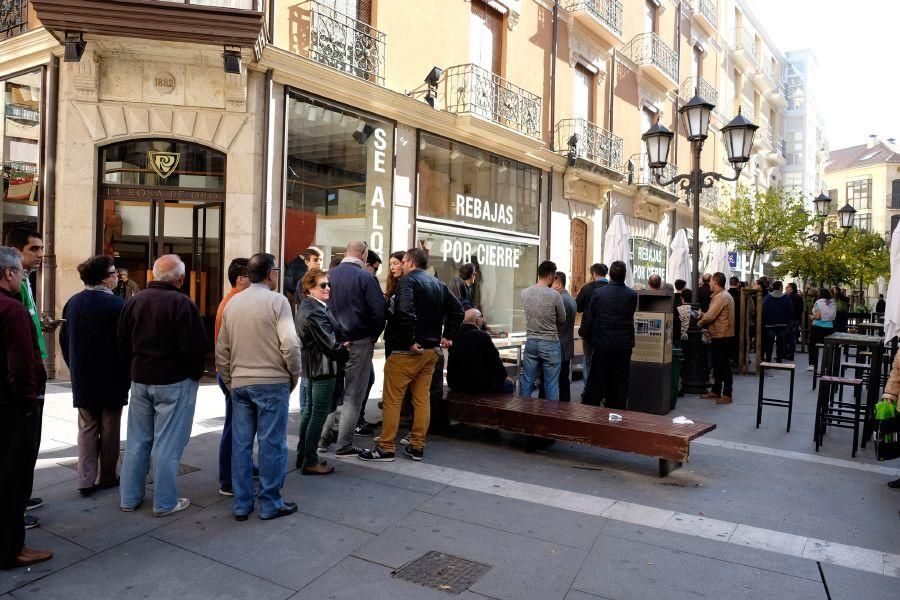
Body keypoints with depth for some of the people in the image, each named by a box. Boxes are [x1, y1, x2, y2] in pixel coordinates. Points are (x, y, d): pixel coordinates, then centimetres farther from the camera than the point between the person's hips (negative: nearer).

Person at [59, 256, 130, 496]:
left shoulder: (73, 303, 3)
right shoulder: (117, 304, -17)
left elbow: (64, 340, 10)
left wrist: (74, 368, 19)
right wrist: (126, 376, -2)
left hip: (82, 378, 5)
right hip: (111, 379, -5)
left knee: (86, 428, 11)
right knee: (109, 429, 8)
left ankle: (86, 479, 10)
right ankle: (106, 477, 17)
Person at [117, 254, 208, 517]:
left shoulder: (134, 301, 4)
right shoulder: (181, 303, -17)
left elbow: (123, 344, 10)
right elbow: (196, 346, -19)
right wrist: (195, 373, -2)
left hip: (140, 379, 6)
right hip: (174, 381, -6)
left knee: (137, 440, 15)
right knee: (167, 442, 1)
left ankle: (129, 497, 24)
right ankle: (165, 502, 9)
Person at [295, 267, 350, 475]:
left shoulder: (306, 306, 12)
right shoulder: (315, 312, -22)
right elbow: (331, 346, -22)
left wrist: (340, 344, 4)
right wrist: (350, 352, -9)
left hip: (312, 366, 11)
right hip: (323, 368, -11)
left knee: (310, 410, 18)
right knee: (319, 415, -2)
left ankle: (302, 456, 29)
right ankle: (310, 462, 7)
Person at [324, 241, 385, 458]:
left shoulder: (329, 275, 3)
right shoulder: (366, 277, -11)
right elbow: (379, 311, -14)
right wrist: (373, 338, 1)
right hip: (358, 343, -5)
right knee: (353, 396, 4)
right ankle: (344, 445, 8)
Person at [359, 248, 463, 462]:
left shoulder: (408, 280, -10)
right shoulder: (439, 284, 13)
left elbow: (404, 312, -27)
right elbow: (457, 310, 15)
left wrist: (410, 341, -21)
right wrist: (448, 336, 13)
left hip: (407, 350, -7)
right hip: (432, 350, 8)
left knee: (392, 399, 1)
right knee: (422, 399, 11)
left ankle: (386, 448, 5)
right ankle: (417, 447, 17)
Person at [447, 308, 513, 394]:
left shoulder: (456, 336, 5)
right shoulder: (482, 336, -16)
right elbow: (495, 360, -12)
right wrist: (504, 376, 6)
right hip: (478, 385, -7)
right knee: (509, 385, 10)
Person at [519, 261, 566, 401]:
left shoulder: (525, 293, -2)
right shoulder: (555, 295, -14)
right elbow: (562, 320, -1)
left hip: (530, 341, 4)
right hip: (550, 343, -4)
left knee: (526, 381, 11)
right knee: (551, 384, 5)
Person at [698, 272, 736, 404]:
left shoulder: (721, 297, -18)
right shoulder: (723, 295, 16)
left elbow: (710, 317, -21)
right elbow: (713, 314, 17)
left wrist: (698, 324, -6)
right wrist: (703, 314, 4)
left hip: (722, 337, -11)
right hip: (720, 336, 11)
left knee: (724, 366, -5)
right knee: (718, 365, 16)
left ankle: (727, 395, 0)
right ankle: (715, 391, 25)